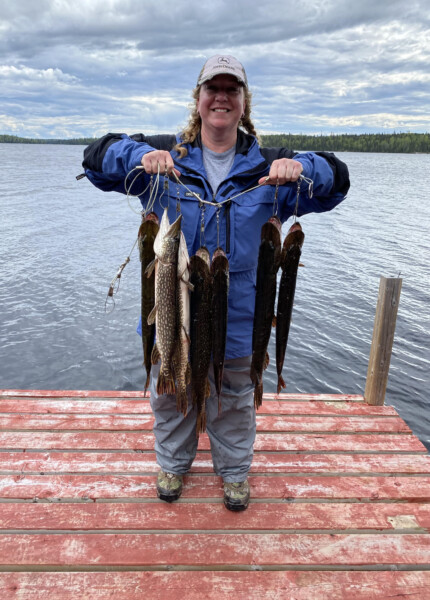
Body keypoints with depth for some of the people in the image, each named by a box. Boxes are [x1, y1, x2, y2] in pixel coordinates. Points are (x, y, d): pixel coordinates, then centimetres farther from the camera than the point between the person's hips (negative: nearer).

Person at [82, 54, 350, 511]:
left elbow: (335, 180, 2)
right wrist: (139, 156, -23)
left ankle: (234, 471, 44)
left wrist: (301, 167, -21)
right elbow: (98, 157, -1)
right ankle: (173, 462, 45)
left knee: (235, 398, 16)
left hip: (236, 314, 0)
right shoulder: (165, 154, 1)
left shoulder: (266, 166, 2)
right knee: (171, 391, 17)